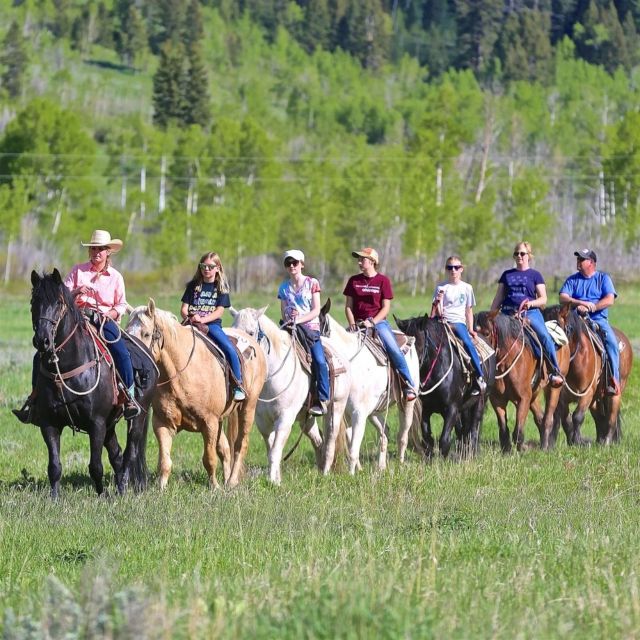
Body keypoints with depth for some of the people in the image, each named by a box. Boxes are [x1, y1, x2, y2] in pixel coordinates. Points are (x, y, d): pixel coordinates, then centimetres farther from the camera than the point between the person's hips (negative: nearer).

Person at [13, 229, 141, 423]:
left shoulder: (115, 276, 8)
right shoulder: (78, 270, 8)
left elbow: (122, 304, 12)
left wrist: (113, 313, -10)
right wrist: (75, 292, -16)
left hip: (105, 320, -1)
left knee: (122, 354, -29)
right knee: (41, 355, -13)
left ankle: (129, 397, -16)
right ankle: (34, 398, -2)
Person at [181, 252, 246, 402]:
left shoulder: (221, 287, 7)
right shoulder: (193, 285, 12)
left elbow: (219, 311, -3)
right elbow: (184, 308, 9)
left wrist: (202, 319, -19)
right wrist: (189, 317, -15)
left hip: (212, 324, -2)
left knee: (230, 350, -23)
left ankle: (238, 386, -12)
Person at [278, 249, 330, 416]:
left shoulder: (312, 283, 5)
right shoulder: (284, 288, 14)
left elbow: (316, 310, -1)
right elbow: (283, 313, 12)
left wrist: (300, 319, -15)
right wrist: (290, 317, -10)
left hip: (311, 327, -3)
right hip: (290, 328, 3)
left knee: (319, 360, -24)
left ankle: (322, 400, -19)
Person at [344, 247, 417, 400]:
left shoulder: (383, 280, 2)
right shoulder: (354, 281, 10)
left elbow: (386, 308, -2)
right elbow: (348, 306, 10)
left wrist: (372, 322, -15)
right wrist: (352, 324, -7)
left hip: (378, 321, -3)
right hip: (358, 323, 3)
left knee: (393, 349, -24)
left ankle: (409, 385, -14)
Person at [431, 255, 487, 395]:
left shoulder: (467, 288, 13)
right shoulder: (441, 287, 11)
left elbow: (469, 310, 16)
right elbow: (436, 309, 8)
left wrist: (470, 329, 6)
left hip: (459, 322, 0)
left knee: (468, 343, -28)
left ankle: (480, 377, -23)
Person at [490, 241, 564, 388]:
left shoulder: (535, 275, 11)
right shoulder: (507, 275, 19)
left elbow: (543, 299, 5)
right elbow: (498, 300, 19)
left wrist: (530, 303, -15)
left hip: (530, 313, -3)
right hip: (508, 313, 3)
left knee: (545, 336, -26)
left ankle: (555, 371, -23)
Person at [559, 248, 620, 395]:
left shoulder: (604, 278, 9)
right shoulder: (572, 280, 15)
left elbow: (609, 300, -4)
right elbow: (563, 298, 1)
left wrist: (590, 308, -15)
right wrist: (580, 303, -16)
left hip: (598, 318, -2)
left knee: (611, 341, -28)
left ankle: (614, 379, -25)